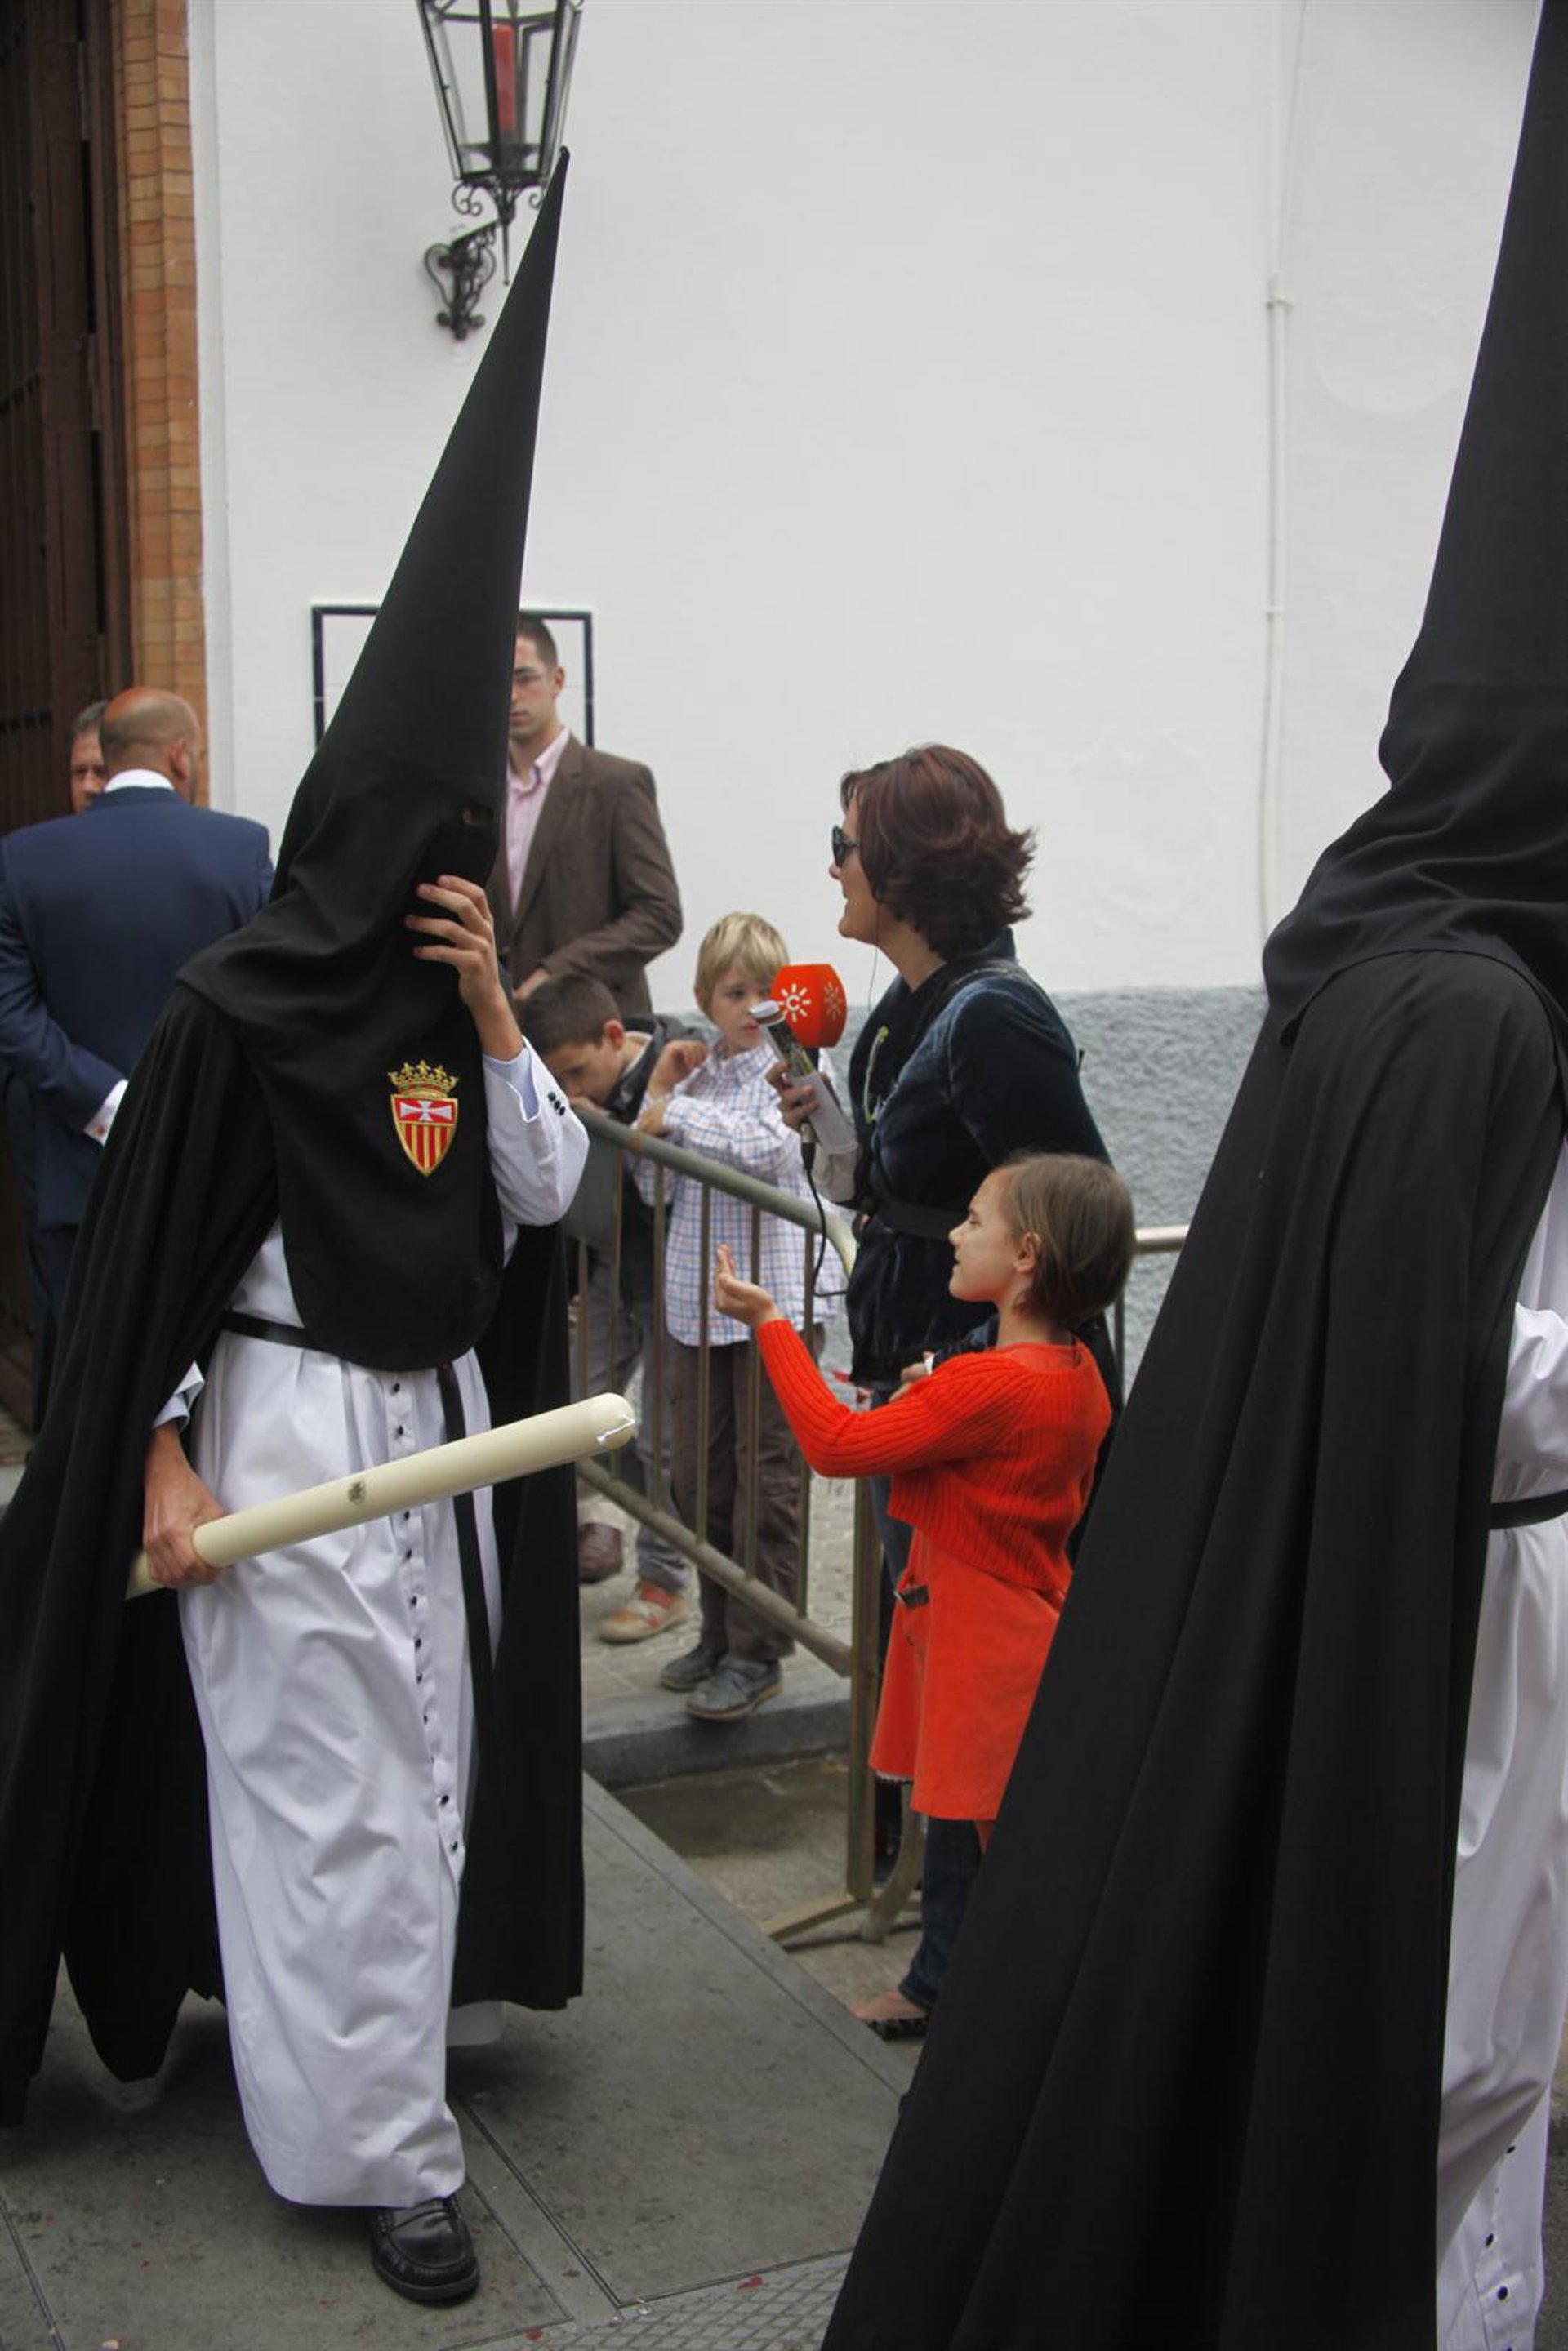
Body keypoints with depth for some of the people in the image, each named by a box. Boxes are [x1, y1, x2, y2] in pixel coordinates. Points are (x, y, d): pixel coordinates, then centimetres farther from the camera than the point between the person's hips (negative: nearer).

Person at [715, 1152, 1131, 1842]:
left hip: (987, 1649, -10)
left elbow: (835, 1444, -21)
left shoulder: (990, 1388, -26)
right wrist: (935, 1401, 9)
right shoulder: (1078, 1372, 3)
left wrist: (768, 1322, -13)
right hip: (1034, 1624, 10)